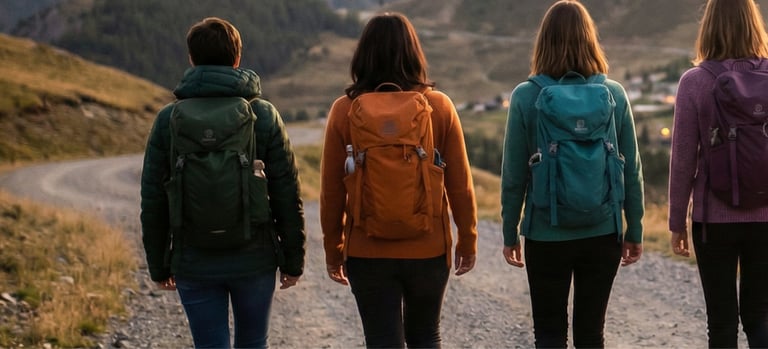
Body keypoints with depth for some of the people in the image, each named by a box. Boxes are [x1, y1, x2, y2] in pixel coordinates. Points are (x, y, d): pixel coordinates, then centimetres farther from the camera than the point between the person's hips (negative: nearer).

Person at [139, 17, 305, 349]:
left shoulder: (168, 119, -3)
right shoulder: (264, 115, -4)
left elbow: (153, 201, -1)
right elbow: (287, 197, -4)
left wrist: (158, 265, 9)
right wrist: (293, 259, 5)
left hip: (194, 263, 0)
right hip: (254, 260, 0)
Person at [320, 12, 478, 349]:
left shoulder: (344, 110, -7)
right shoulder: (439, 106, -6)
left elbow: (332, 191, -3)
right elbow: (460, 185, -2)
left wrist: (334, 249, 9)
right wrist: (467, 240, 11)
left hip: (368, 251, -1)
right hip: (429, 249, 1)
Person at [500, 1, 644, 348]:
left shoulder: (525, 97, -9)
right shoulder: (614, 94, -3)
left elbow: (513, 175, -7)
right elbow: (632, 172, 0)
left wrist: (510, 233, 4)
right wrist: (634, 231, 10)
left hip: (546, 235, -2)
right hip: (603, 233, 2)